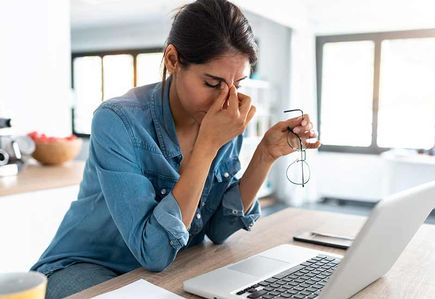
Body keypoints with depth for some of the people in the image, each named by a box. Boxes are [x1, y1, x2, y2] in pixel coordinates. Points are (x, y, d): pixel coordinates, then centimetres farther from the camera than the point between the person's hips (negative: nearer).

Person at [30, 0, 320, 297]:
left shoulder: (227, 123, -8)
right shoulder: (118, 121, -25)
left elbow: (218, 229, -5)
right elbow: (154, 252, -28)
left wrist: (266, 155, -16)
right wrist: (208, 145, -32)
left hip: (174, 271, 4)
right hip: (88, 269, -4)